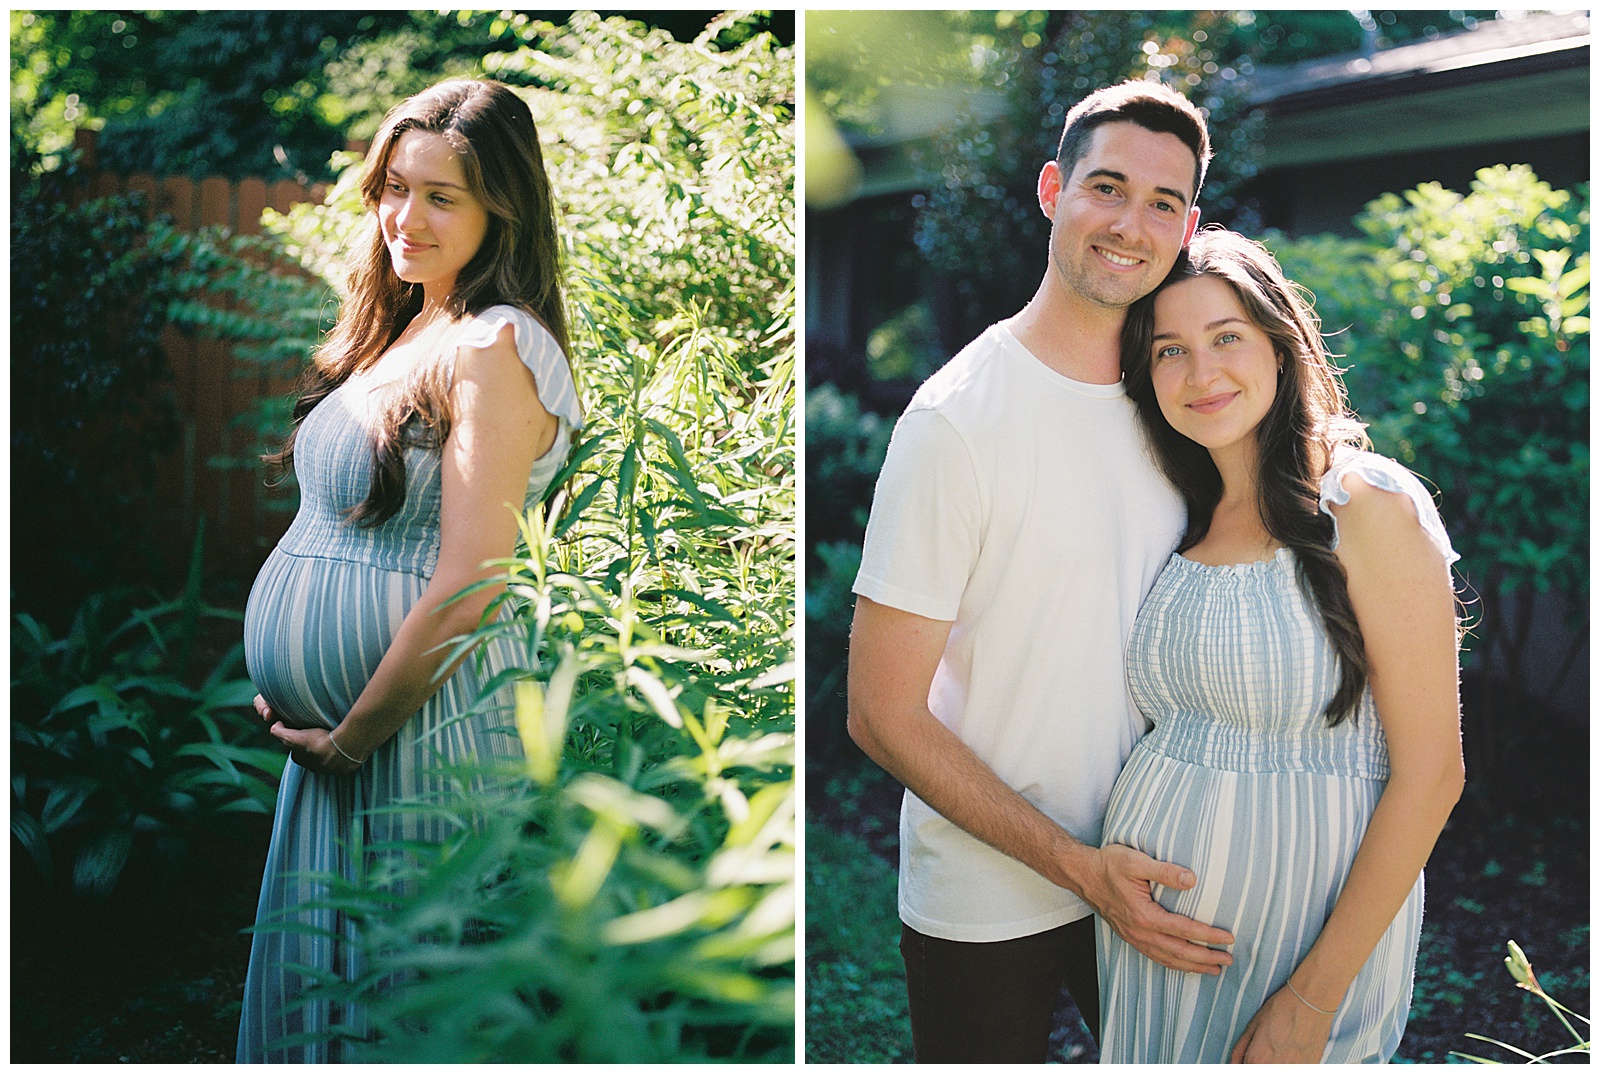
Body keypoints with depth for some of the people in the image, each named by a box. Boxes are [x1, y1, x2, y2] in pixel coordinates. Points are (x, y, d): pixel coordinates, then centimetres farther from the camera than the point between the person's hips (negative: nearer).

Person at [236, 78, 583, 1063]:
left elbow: (462, 595, -23)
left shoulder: (495, 351, -18)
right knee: (316, 990, 18)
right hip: (344, 731, 9)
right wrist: (329, 733, 10)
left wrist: (350, 739, -12)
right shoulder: (404, 330, 11)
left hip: (423, 739, -9)